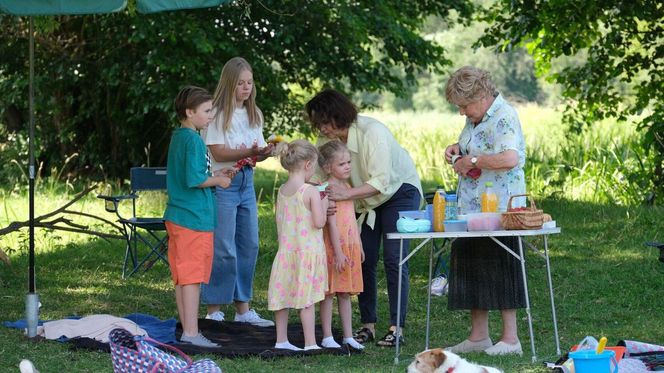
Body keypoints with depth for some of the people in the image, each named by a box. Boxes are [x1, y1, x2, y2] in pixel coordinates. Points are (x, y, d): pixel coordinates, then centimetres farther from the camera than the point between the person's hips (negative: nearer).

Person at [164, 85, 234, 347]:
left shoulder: (178, 137, 15)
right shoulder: (193, 140, -16)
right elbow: (194, 179, -22)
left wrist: (214, 176, 15)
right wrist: (217, 181, -6)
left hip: (177, 216, 10)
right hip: (194, 217, -10)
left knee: (182, 277, 11)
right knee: (192, 277, -6)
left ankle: (187, 330, 16)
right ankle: (191, 333, -4)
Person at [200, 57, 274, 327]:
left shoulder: (254, 114, 11)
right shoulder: (218, 114, -9)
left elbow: (257, 154, 8)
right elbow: (218, 153, -16)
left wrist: (264, 152, -15)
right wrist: (249, 152, -29)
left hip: (246, 182, 7)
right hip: (222, 183, -7)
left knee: (249, 245, 8)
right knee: (223, 249, -7)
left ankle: (242, 308, 16)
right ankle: (214, 311, 1)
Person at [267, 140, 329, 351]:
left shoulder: (282, 191, 4)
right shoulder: (311, 191, -15)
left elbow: (279, 222, 10)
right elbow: (319, 222, -17)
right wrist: (323, 205, -3)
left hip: (286, 250, 6)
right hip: (308, 252, -6)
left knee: (283, 296, 11)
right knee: (307, 300, -1)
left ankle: (281, 340, 19)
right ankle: (310, 343, 2)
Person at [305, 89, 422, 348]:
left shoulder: (372, 132, -31)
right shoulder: (327, 139, -13)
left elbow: (382, 181, -35)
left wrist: (347, 193, -48)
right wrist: (323, 193, -34)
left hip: (399, 189, -6)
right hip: (365, 199, 6)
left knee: (393, 258, -13)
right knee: (364, 259, -1)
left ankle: (397, 328, -11)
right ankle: (368, 325, 5)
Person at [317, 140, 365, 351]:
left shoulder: (347, 187, 13)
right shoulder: (328, 189, -13)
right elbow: (331, 222, -18)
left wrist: (359, 245, 19)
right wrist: (338, 252, -20)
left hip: (350, 246, 8)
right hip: (334, 246, -8)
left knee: (345, 293, 12)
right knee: (329, 293, -1)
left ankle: (348, 336, 15)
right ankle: (327, 337, 3)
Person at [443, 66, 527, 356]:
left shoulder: (504, 117, -16)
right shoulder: (476, 118, 14)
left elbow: (510, 158, -31)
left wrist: (472, 161, -21)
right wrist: (457, 149, 9)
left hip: (498, 209, -10)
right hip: (472, 208, 10)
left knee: (500, 270, -4)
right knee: (471, 267, 11)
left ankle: (510, 338, 3)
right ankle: (478, 336, 19)